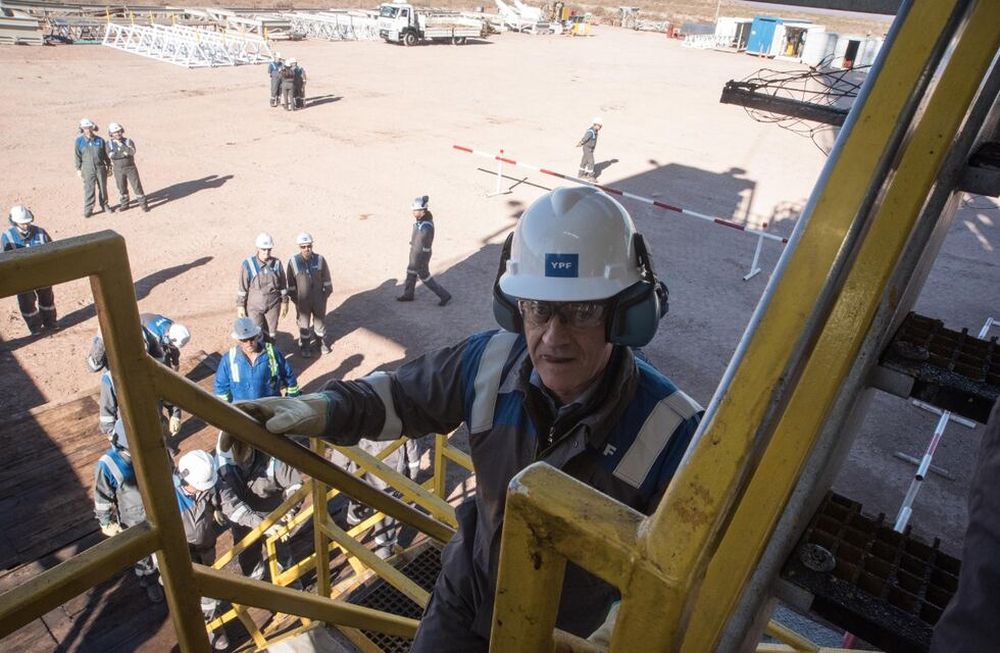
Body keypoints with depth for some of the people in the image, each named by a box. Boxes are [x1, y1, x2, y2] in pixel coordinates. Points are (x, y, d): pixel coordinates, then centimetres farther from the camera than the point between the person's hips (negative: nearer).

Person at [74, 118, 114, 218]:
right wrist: (78, 169, 1)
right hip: (87, 169, -1)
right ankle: (88, 209, 3)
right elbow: (77, 156, 3)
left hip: (100, 167, 1)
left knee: (103, 187, 10)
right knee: (89, 189, -2)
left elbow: (105, 154, 10)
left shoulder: (100, 140, 3)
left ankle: (104, 204, 26)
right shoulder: (79, 141, 0)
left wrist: (109, 166, 11)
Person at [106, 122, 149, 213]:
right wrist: (122, 154, -21)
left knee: (137, 186, -2)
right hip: (118, 170, 2)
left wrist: (121, 145, -30)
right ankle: (124, 204, 25)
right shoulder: (109, 144, -2)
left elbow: (132, 152, -25)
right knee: (122, 188, 11)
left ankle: (143, 204, 7)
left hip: (130, 168, -2)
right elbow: (111, 155, -17)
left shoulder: (129, 141, -7)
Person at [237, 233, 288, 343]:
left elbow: (282, 285, 6)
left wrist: (284, 302, 8)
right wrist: (240, 305, -4)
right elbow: (242, 287, -5)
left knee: (270, 334, 11)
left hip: (272, 305, 2)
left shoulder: (277, 263, -4)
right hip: (254, 306, -2)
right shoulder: (248, 264, -11)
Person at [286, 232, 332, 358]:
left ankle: (321, 343, 37)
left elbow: (326, 279, 1)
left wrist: (326, 294, 1)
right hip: (303, 301, -1)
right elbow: (290, 283, -4)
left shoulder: (320, 259, -10)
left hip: (319, 299, 1)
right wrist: (295, 299, -2)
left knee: (319, 320, 17)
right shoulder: (293, 261, -13)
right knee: (304, 323, 13)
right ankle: (304, 347, 30)